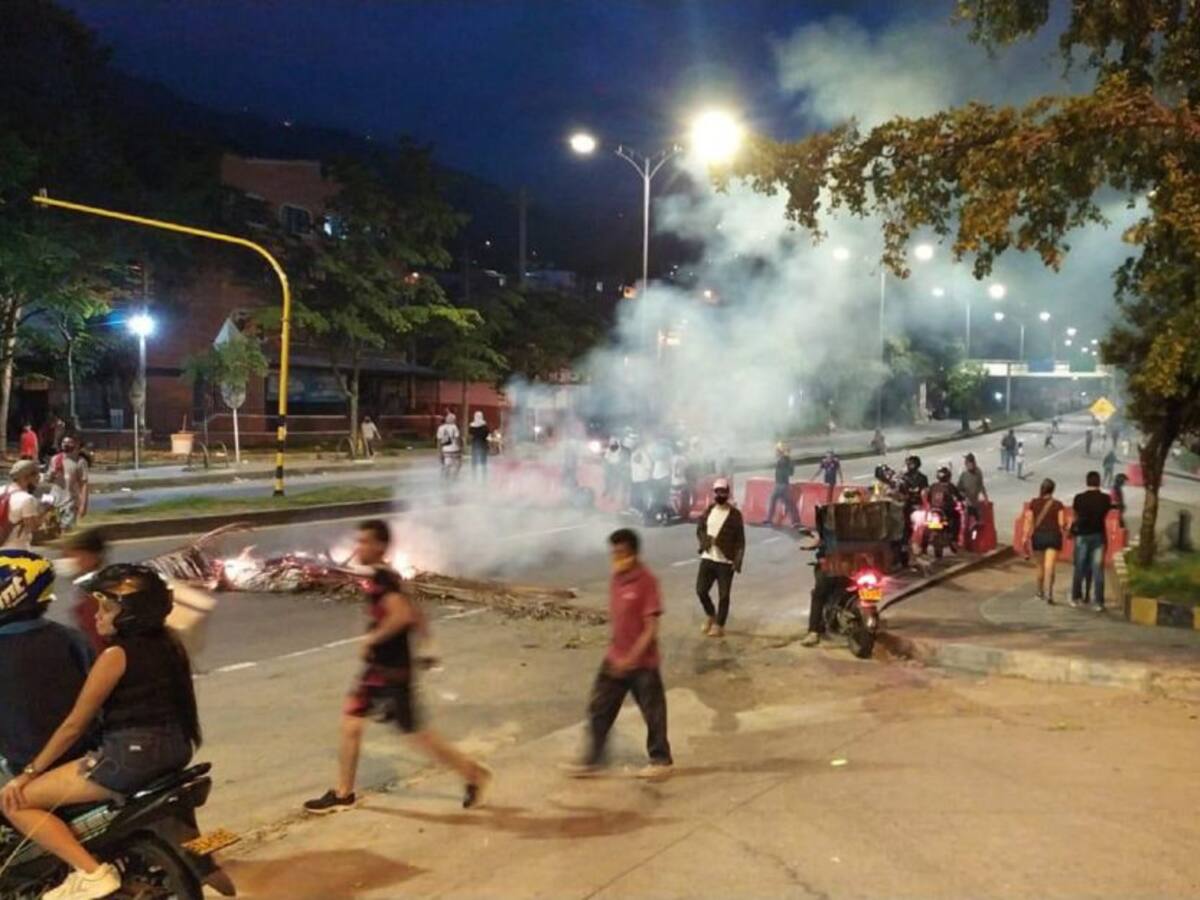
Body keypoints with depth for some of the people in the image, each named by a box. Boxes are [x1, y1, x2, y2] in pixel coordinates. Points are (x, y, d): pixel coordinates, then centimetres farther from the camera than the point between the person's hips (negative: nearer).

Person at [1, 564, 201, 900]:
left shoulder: (116, 655, -12)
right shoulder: (171, 646, 9)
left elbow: (75, 725, -9)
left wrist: (28, 773, -1)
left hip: (129, 756, -9)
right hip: (175, 751, 9)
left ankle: (91, 872, -11)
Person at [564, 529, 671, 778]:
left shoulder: (647, 581, -20)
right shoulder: (616, 579, 3)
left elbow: (651, 628, -21)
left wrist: (631, 658, -23)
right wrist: (613, 650, 16)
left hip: (643, 663, -7)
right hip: (614, 660, 7)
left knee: (653, 713, 11)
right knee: (599, 708, 10)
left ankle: (661, 759, 29)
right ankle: (592, 759, 23)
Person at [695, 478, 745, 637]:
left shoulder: (735, 514, -7)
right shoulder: (708, 510, 7)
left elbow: (740, 540, -8)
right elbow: (699, 529, 13)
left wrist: (737, 561, -16)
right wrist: (707, 540, -10)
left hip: (726, 561, -4)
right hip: (707, 558, 5)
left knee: (723, 595, 2)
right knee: (701, 590, 5)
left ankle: (719, 626, 14)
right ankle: (711, 616, 30)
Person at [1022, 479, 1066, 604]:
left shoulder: (1033, 503, 2)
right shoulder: (1057, 505, -3)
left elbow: (1029, 522, -1)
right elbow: (1061, 523, -7)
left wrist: (1026, 538, 3)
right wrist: (1065, 528, 15)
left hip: (1038, 536, 2)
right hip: (1053, 536, -2)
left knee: (1041, 565, 19)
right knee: (1049, 566, -8)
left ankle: (1040, 592, 31)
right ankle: (1048, 593, -22)